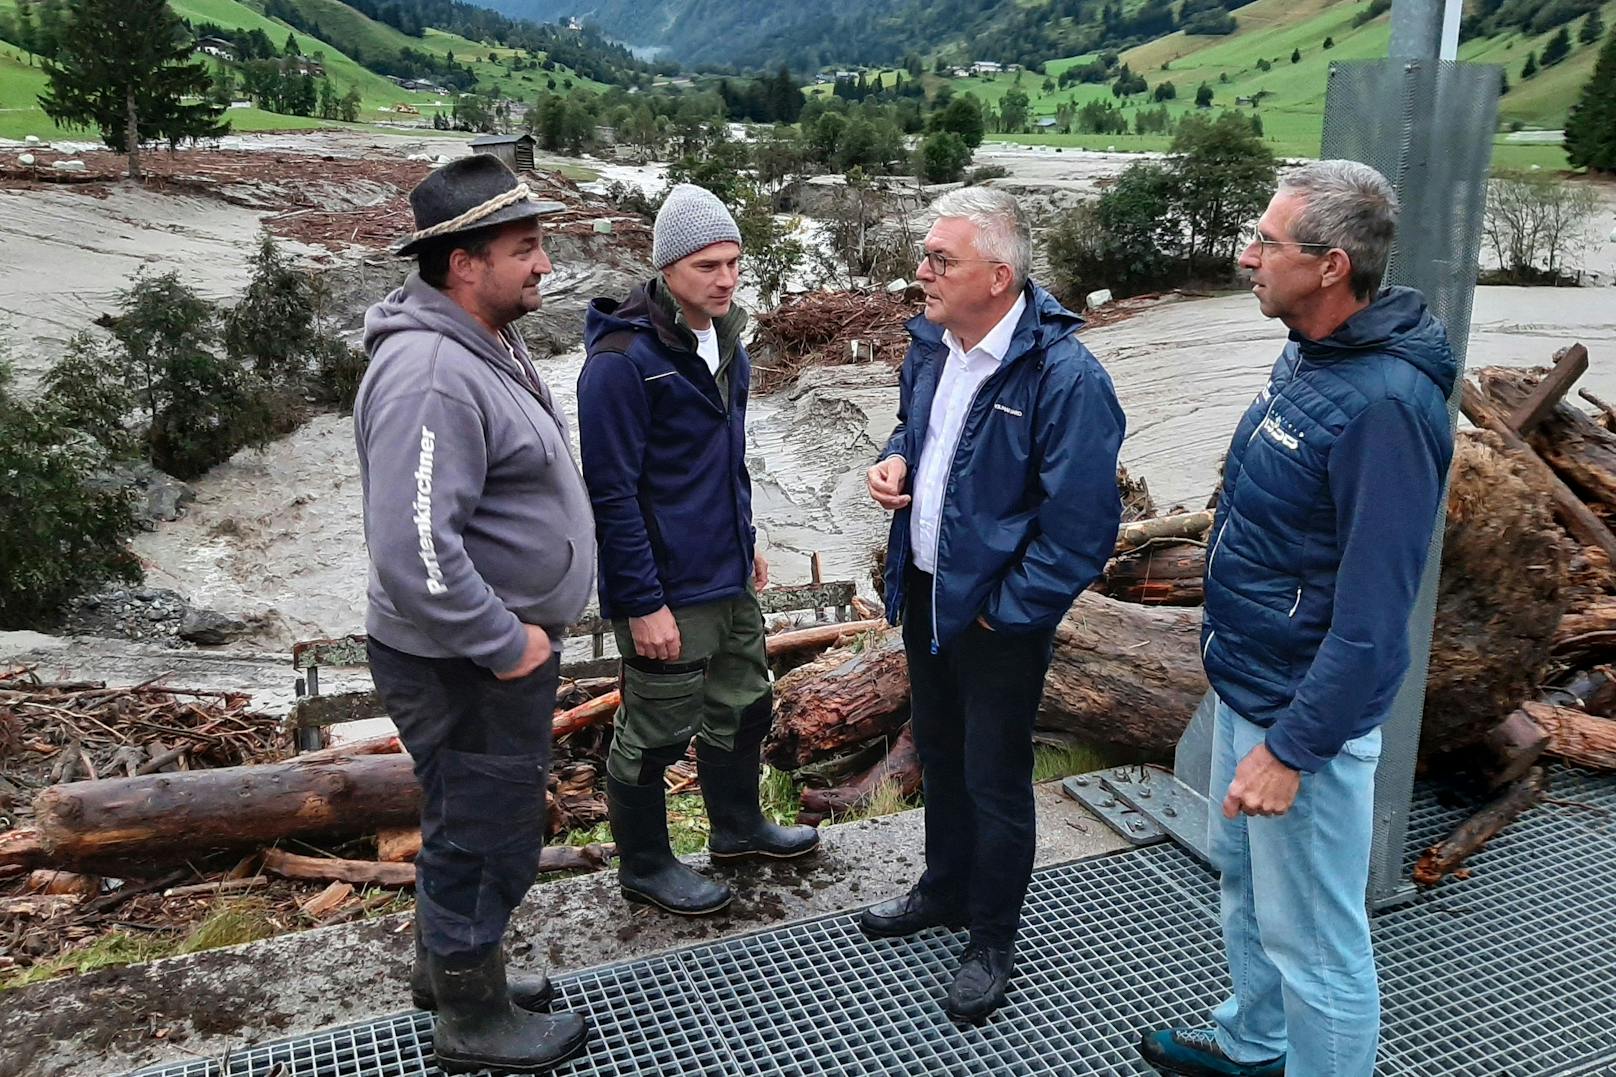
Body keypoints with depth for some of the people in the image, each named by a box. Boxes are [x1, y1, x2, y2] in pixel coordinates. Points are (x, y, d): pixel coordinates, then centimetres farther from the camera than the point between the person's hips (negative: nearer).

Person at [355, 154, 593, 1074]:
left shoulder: (487, 340, 7)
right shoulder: (432, 376, -27)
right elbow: (413, 551, -33)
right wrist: (505, 643, -22)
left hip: (505, 642, 10)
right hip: (467, 664, -10)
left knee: (471, 825, 25)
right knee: (488, 837, 8)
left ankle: (453, 968, 46)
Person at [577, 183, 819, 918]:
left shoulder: (723, 340, 7)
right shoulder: (623, 359, -20)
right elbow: (612, 493, -20)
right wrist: (643, 604, -20)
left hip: (728, 576, 9)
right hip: (667, 592, -8)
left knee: (743, 706, 22)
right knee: (655, 734, 8)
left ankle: (737, 827, 43)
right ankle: (644, 865, 29)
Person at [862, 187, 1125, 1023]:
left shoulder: (1064, 376, -25)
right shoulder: (931, 344, 0)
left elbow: (1082, 524, -23)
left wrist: (1007, 611, -17)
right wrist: (895, 460, -3)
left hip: (997, 616, -7)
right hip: (924, 592, 8)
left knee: (995, 781, 9)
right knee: (937, 752, 24)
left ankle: (992, 941, 31)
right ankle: (944, 890, 47)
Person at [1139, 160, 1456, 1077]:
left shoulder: (1383, 403, -26)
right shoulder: (1307, 354, 3)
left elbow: (1373, 615, -25)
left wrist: (1292, 747, -22)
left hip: (1304, 710, -10)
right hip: (1245, 682, 10)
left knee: (1310, 935, 7)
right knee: (1244, 878, 26)